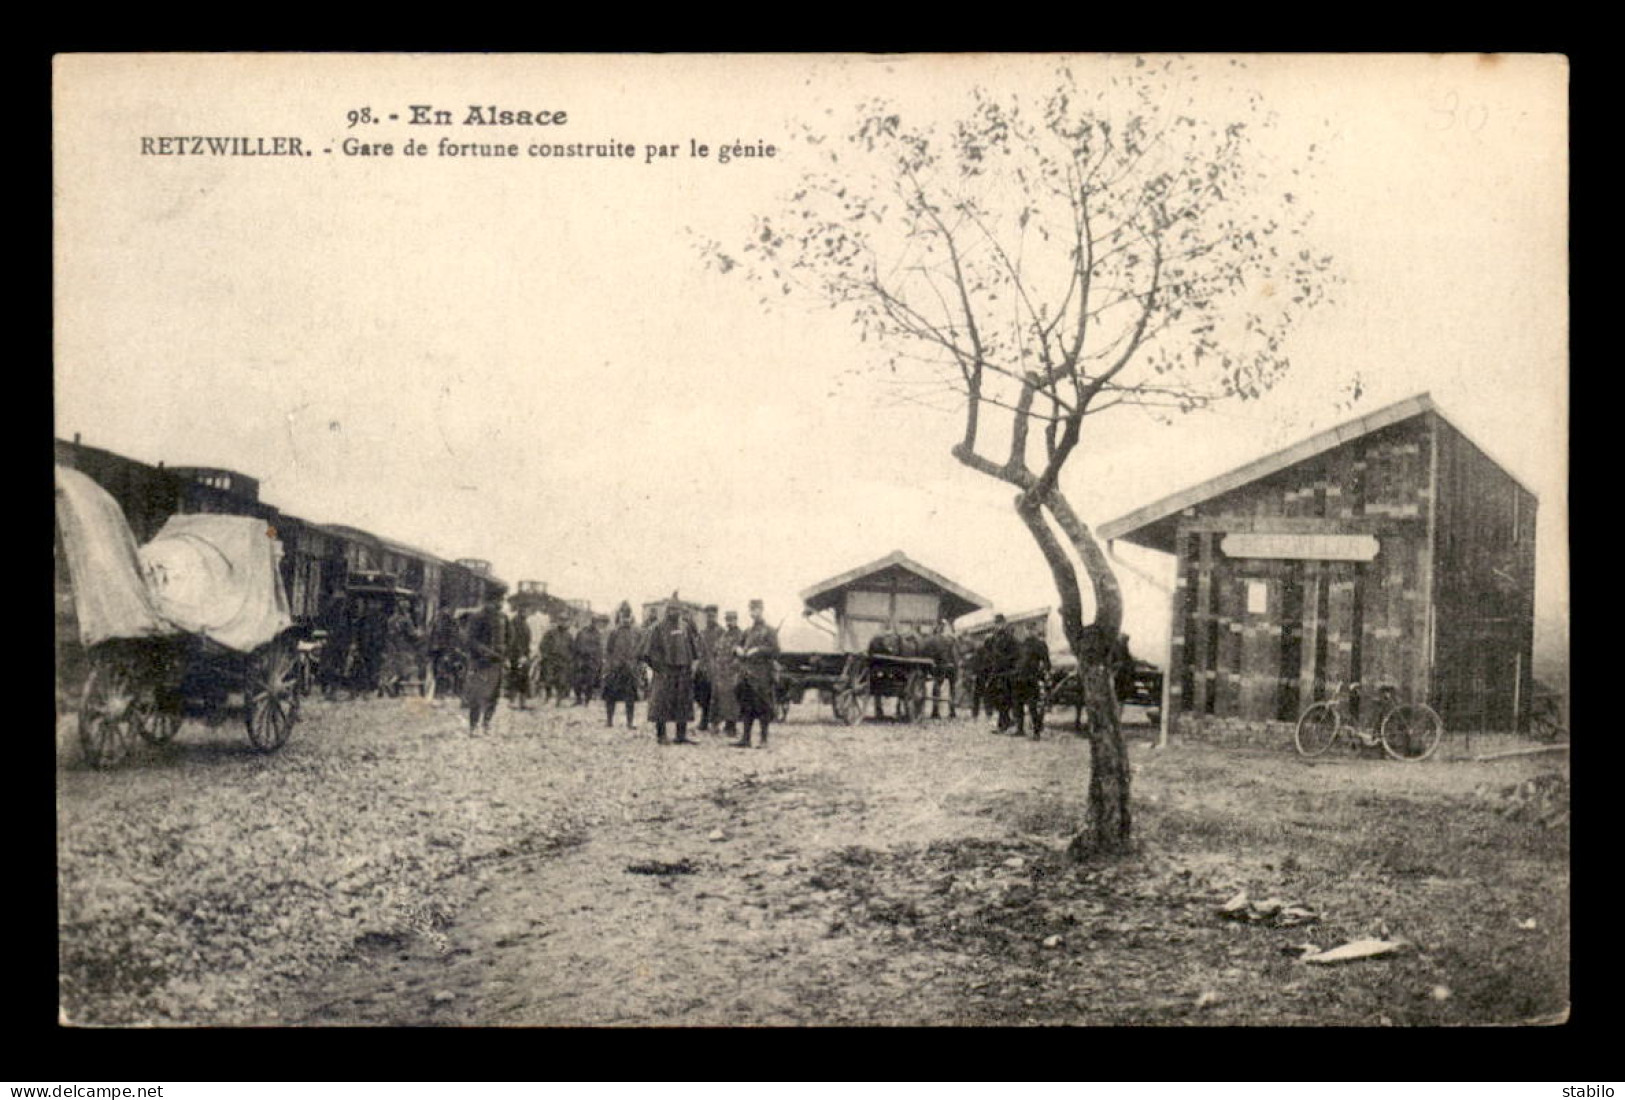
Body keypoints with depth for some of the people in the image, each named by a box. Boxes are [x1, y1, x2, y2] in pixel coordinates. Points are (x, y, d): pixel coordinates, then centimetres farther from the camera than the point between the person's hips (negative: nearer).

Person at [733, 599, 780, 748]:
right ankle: (745, 738, 10)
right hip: (748, 673, 6)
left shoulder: (769, 631, -3)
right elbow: (740, 644, 29)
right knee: (747, 707, 6)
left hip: (762, 674, -6)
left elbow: (775, 650, -12)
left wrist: (758, 650, -18)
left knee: (763, 708, -4)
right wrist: (740, 650, 7)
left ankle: (764, 740, 2)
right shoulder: (748, 631, 16)